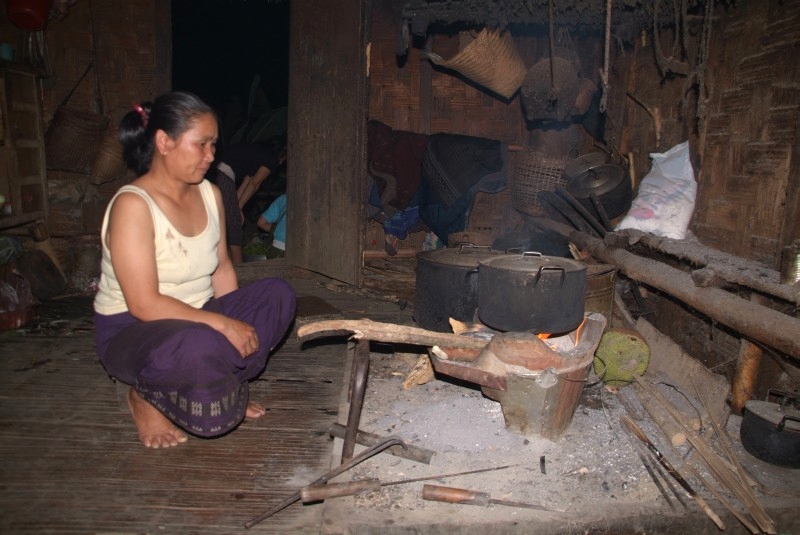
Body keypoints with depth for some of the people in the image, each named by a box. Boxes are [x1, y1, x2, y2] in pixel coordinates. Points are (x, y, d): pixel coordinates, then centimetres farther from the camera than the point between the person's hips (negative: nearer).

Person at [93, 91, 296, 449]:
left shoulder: (209, 194, 0)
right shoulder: (132, 205, -22)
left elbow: (222, 267, 5)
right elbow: (144, 304, -26)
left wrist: (237, 321, -9)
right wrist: (223, 324, -28)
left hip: (195, 316, 7)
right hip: (131, 330, -7)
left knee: (277, 295, -12)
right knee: (199, 347, -39)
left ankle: (224, 382, 0)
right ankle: (145, 397, -4)